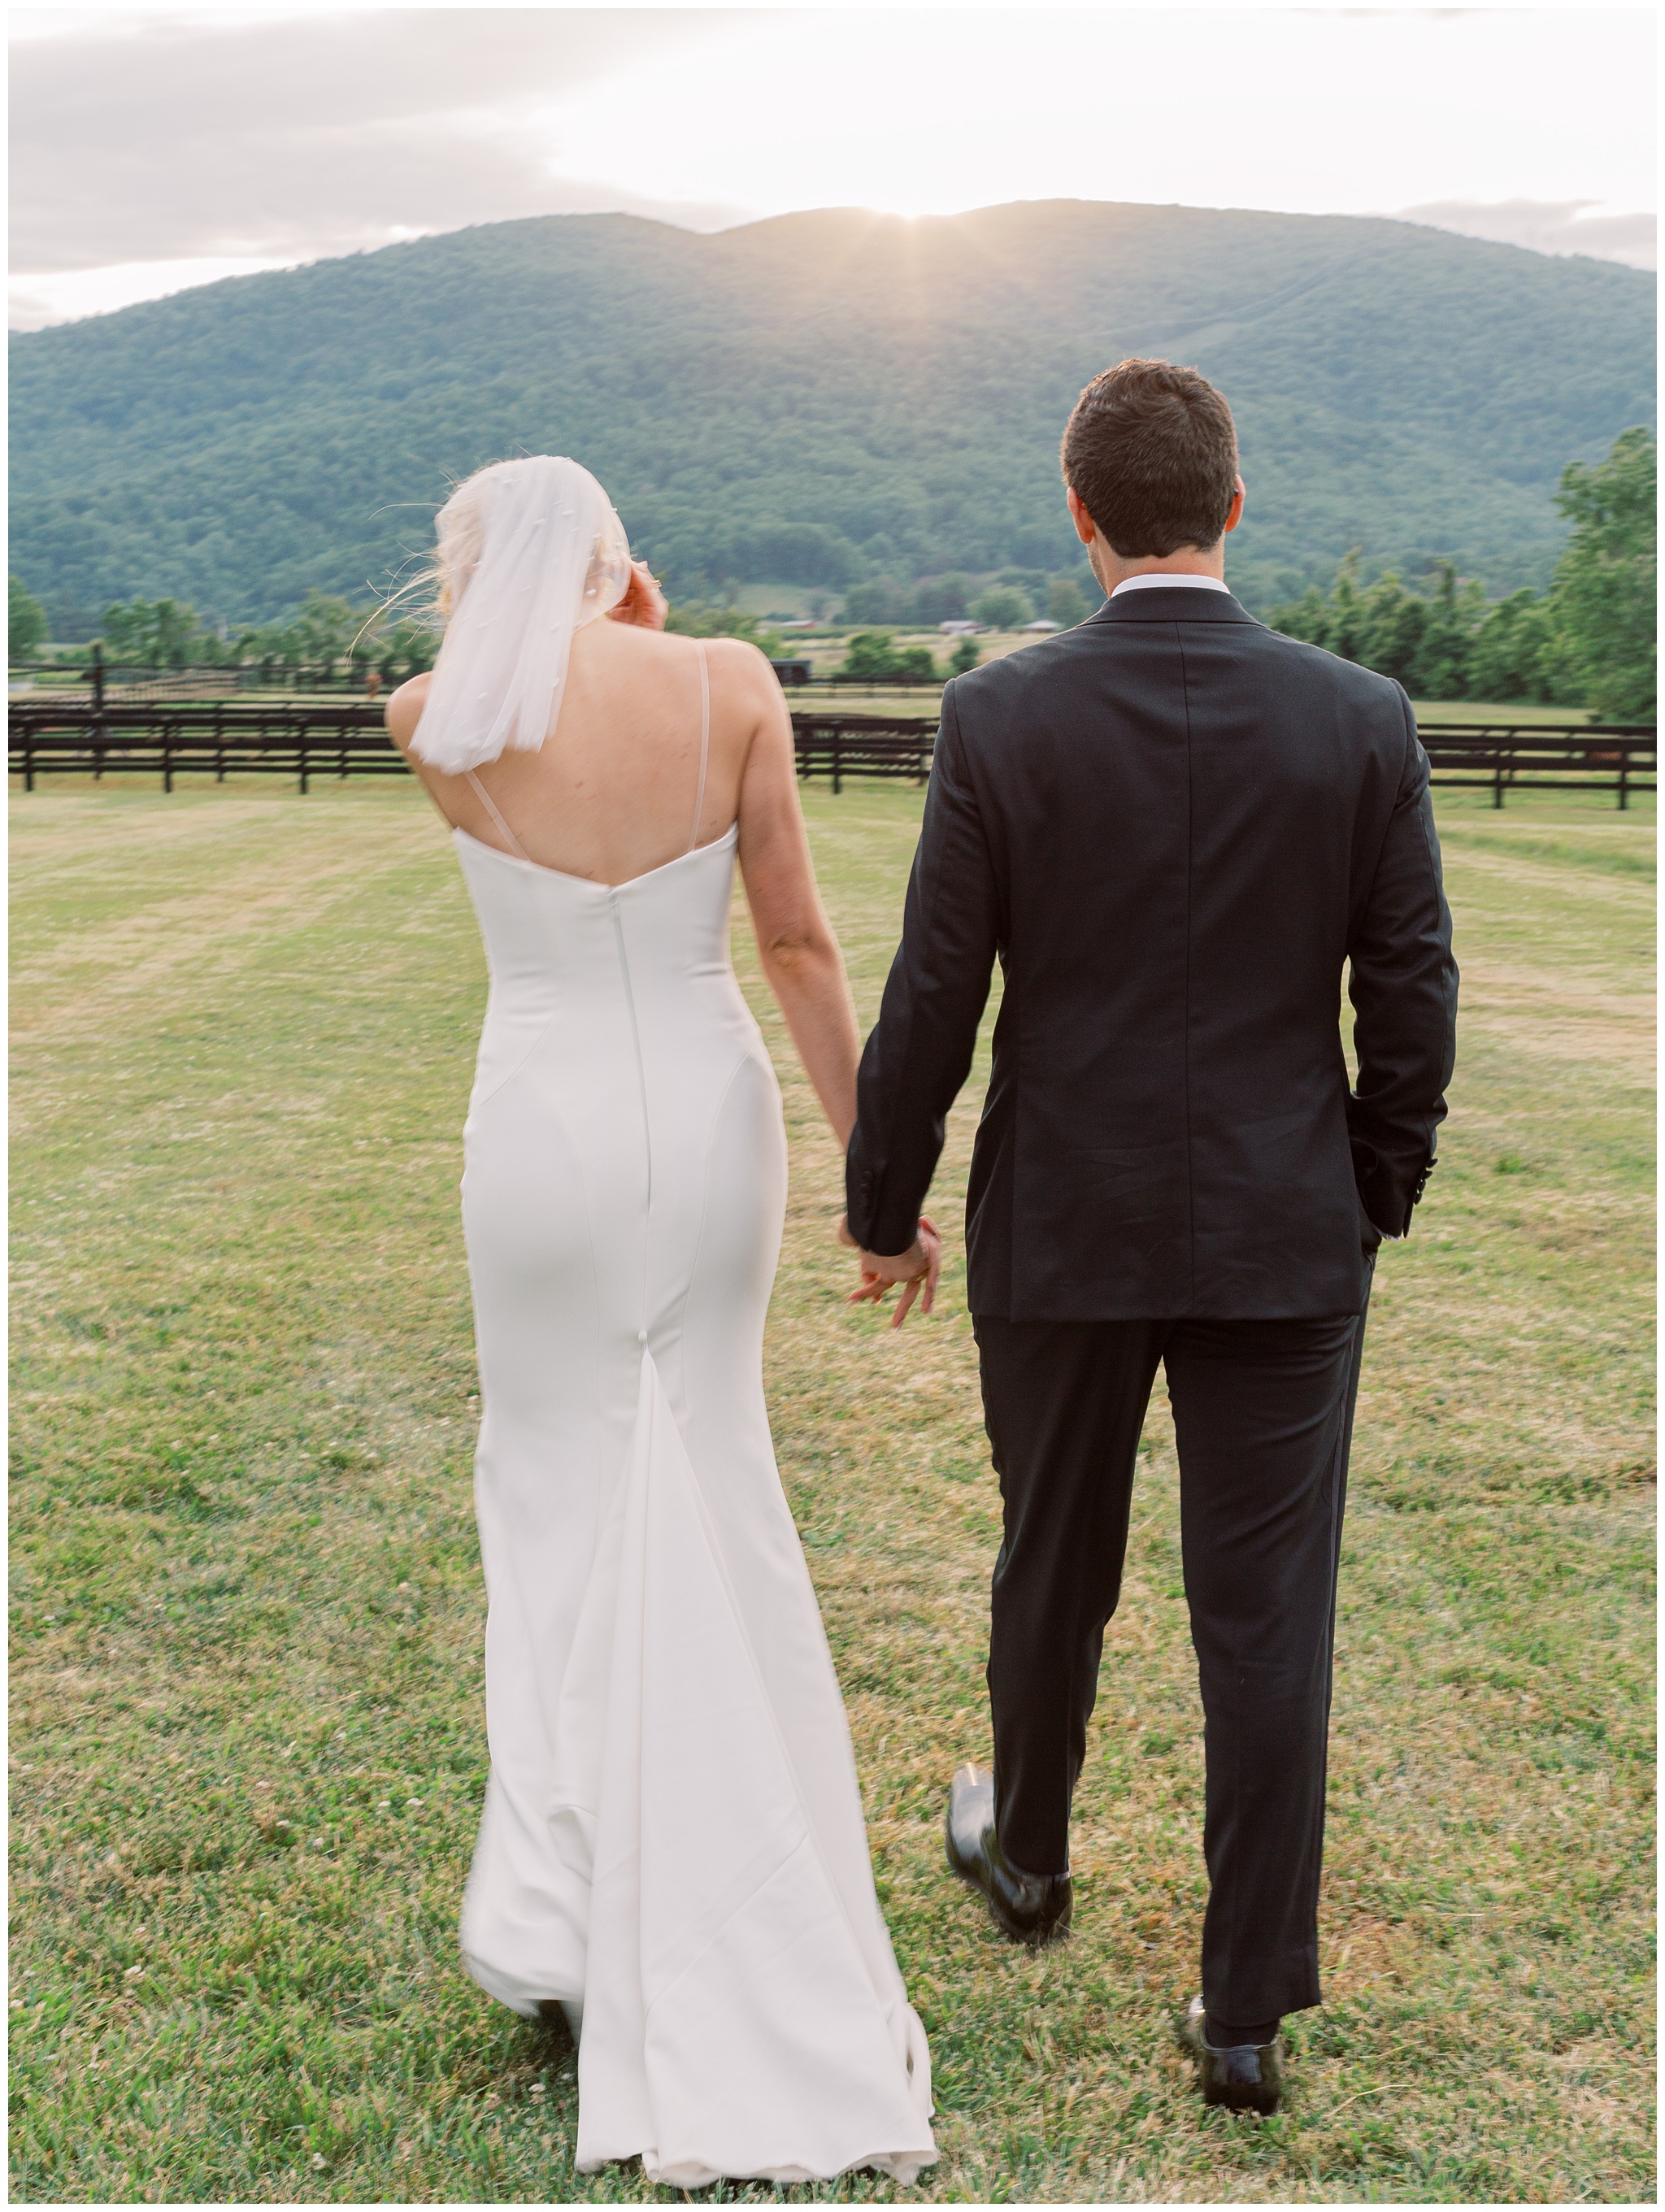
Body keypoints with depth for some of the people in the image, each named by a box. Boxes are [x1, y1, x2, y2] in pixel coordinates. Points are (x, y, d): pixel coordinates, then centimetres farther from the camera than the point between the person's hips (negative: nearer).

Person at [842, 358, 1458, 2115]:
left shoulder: (999, 720, -10)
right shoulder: (1361, 721, -6)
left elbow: (931, 1001, -7)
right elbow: (1410, 1002, -2)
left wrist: (882, 1209, 6)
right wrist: (1375, 1200, 13)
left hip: (1060, 1233, 0)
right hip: (1284, 1239, 0)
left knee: (1056, 1567, 20)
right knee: (1267, 1619, 7)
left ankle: (1027, 1852, 44)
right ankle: (1247, 2008, 14)